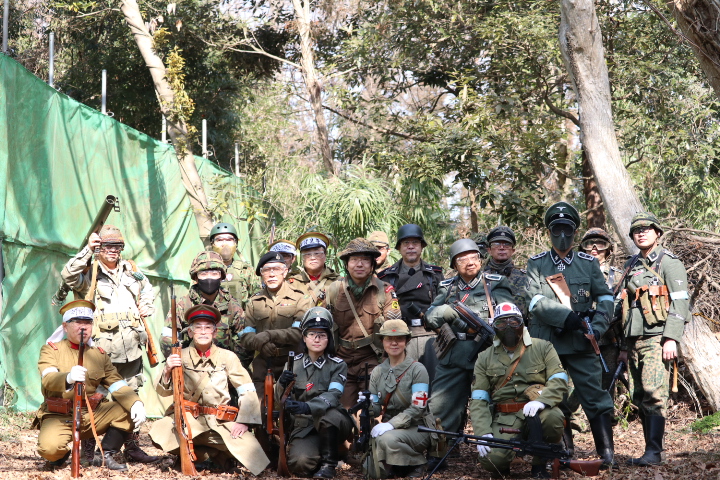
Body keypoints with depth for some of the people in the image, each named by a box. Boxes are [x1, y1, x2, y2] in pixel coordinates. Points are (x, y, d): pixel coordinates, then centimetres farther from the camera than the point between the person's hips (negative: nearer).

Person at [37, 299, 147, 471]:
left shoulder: (99, 354, 13)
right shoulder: (51, 350, 1)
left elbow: (116, 383, 1)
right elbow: (47, 379, -18)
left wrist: (136, 403, -20)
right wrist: (68, 378, -43)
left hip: (92, 415, 4)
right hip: (59, 417, -4)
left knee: (130, 411, -15)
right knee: (49, 448, -33)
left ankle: (105, 456, 0)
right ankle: (61, 457, 6)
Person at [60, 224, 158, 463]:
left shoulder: (131, 270, 16)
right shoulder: (89, 273, 0)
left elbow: (147, 289, 33)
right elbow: (69, 275, -21)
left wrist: (147, 307, 14)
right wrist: (88, 250, -25)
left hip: (131, 345, 5)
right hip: (104, 345, -5)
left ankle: (132, 447, 18)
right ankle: (88, 450, 0)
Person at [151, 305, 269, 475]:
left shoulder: (227, 357, 4)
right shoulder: (181, 357, 5)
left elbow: (247, 391, 0)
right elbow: (163, 391, 2)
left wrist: (243, 421, -13)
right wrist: (167, 371, -18)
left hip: (220, 422, -1)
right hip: (187, 421, 1)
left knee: (249, 448, -24)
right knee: (159, 434, -28)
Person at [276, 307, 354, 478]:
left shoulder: (338, 365, -1)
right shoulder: (294, 363, 5)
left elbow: (333, 396, -18)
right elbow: (279, 401, 2)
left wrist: (307, 407, -38)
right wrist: (282, 384, -21)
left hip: (333, 425, -1)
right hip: (304, 427, 1)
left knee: (329, 414, -36)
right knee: (300, 463, -27)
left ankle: (329, 463, -12)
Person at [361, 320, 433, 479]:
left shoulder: (417, 369, -10)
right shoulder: (378, 371, 5)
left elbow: (417, 408, -17)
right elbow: (377, 410, 4)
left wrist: (391, 424, -28)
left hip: (417, 428, -5)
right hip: (389, 427, 5)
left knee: (387, 439, -34)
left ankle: (416, 463, -7)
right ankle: (394, 466, 19)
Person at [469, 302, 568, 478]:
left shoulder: (542, 348, 6)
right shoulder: (485, 359, 10)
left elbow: (559, 381, -5)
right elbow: (478, 400, 5)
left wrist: (541, 401, -25)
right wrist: (483, 433, -11)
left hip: (538, 411, 0)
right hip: (505, 418, 0)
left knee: (552, 418, -37)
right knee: (492, 460, -27)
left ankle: (540, 465, -8)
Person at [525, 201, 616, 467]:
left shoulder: (589, 263, 11)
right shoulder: (536, 264, 7)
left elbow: (605, 297, 8)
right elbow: (535, 301, -6)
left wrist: (597, 326, -9)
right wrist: (567, 317, -17)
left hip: (581, 343, 0)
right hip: (546, 343, 0)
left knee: (594, 395, -7)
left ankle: (607, 452, -4)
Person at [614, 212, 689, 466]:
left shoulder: (668, 262, -1)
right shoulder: (632, 266, 20)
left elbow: (680, 302, -9)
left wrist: (671, 338, -17)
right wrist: (625, 345, 21)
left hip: (656, 339, -7)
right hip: (634, 341, 7)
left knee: (654, 394, -15)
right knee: (639, 398, 5)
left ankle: (654, 452, -16)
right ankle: (651, 451, 9)